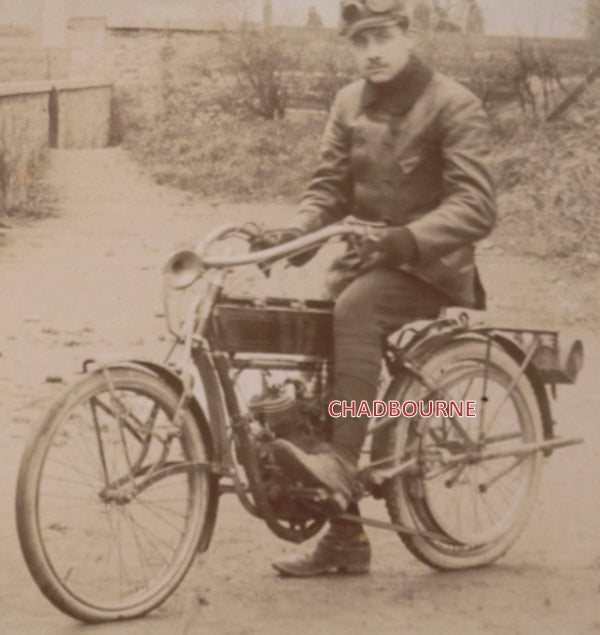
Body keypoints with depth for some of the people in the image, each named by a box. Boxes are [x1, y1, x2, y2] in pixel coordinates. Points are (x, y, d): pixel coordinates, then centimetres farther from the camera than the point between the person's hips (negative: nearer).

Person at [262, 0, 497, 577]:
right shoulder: (350, 104, 11)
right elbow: (329, 185, 9)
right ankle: (344, 538, 5)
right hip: (366, 258, 6)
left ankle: (340, 461, -40)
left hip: (430, 267, -6)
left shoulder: (453, 106, -9)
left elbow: (476, 206, -17)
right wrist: (295, 232, -12)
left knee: (355, 309, -36)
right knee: (321, 364, -4)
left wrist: (407, 237, -32)